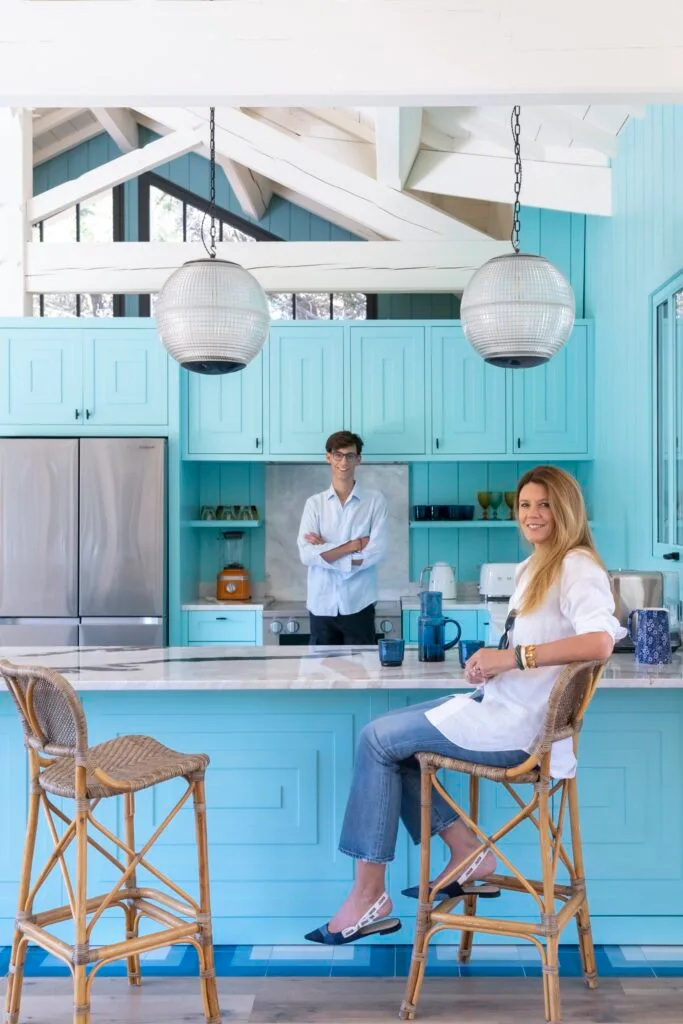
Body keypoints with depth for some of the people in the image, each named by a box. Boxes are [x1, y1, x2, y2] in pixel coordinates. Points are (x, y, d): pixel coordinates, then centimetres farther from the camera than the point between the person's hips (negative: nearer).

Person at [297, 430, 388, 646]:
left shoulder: (375, 501, 1)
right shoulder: (314, 503, 5)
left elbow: (376, 553, -8)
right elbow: (306, 555, -7)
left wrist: (326, 549, -8)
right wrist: (354, 544, -10)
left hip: (358, 605, -1)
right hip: (322, 606, 1)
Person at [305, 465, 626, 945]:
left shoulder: (577, 568, -13)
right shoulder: (534, 567, 17)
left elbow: (600, 643, -30)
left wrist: (512, 657, -29)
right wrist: (493, 659, -1)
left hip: (518, 724, -10)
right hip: (501, 703, 10)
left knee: (378, 739, -6)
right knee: (389, 736, 9)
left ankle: (369, 897, 0)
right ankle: (467, 851, 9)